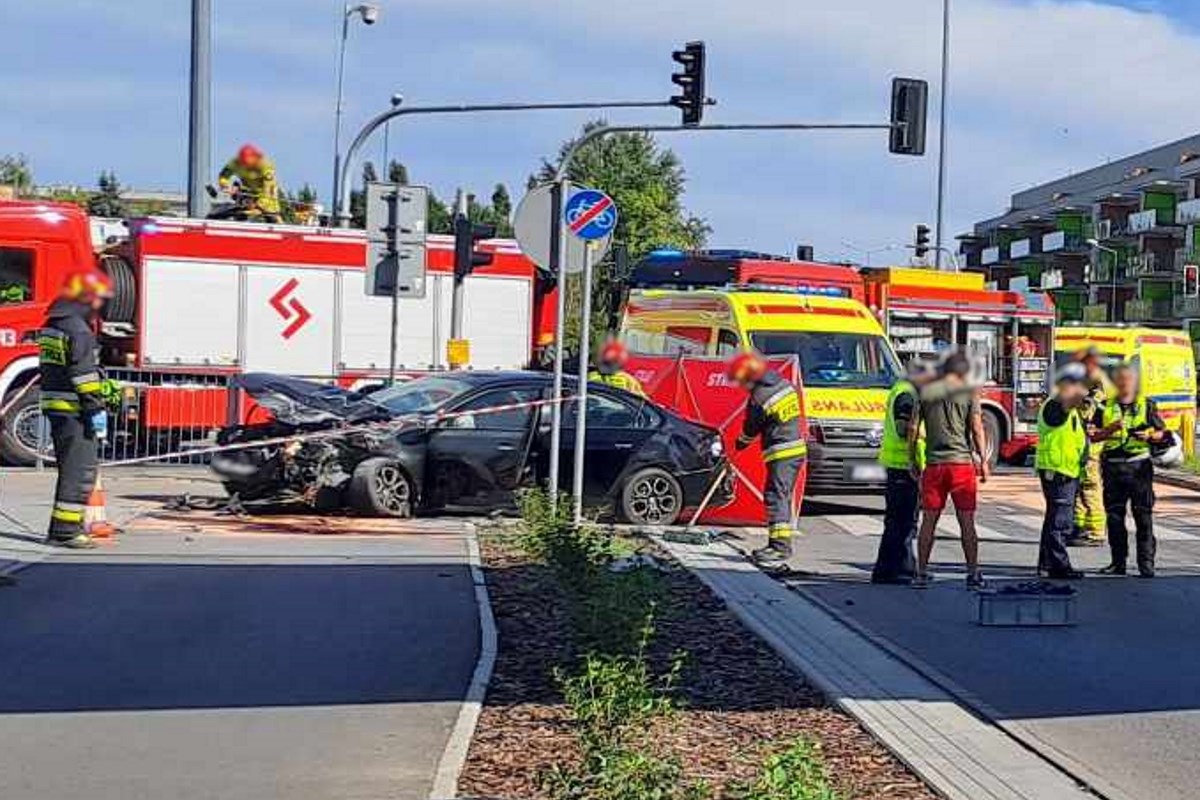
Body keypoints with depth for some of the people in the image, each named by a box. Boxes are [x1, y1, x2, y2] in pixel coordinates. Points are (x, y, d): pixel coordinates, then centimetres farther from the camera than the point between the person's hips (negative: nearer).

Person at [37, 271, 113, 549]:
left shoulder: (52, 325, 17)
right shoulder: (78, 330, -15)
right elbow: (84, 374, -19)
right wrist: (96, 409, -16)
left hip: (55, 408, 10)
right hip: (74, 411, -10)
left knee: (70, 469, 17)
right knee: (79, 471, -7)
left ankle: (66, 527, 23)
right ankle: (65, 531, -7)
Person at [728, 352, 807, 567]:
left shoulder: (758, 399, -15)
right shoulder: (785, 384, 8)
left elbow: (751, 429, -1)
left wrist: (740, 444, 20)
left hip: (781, 453, -9)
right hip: (797, 448, 9)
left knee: (776, 497, -9)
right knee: (784, 497, 13)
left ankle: (780, 545, -13)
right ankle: (781, 543, 17)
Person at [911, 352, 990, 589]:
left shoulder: (925, 392, 5)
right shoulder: (969, 392, 0)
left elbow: (913, 429, 3)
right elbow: (976, 429, -4)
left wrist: (913, 461, 10)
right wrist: (983, 461, 3)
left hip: (934, 463, 2)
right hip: (962, 462, -1)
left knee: (929, 521, 6)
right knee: (967, 522, 4)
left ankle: (922, 573, 6)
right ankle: (973, 573, 7)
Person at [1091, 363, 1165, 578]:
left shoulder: (1146, 405, 8)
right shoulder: (1105, 407, 11)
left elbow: (1161, 432, 9)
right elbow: (1093, 436, 7)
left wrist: (1149, 436, -12)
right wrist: (1111, 429, -11)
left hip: (1139, 465, -2)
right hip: (1113, 466, 2)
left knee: (1143, 515, -5)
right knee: (1114, 515, 5)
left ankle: (1146, 563, -3)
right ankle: (1118, 561, 13)